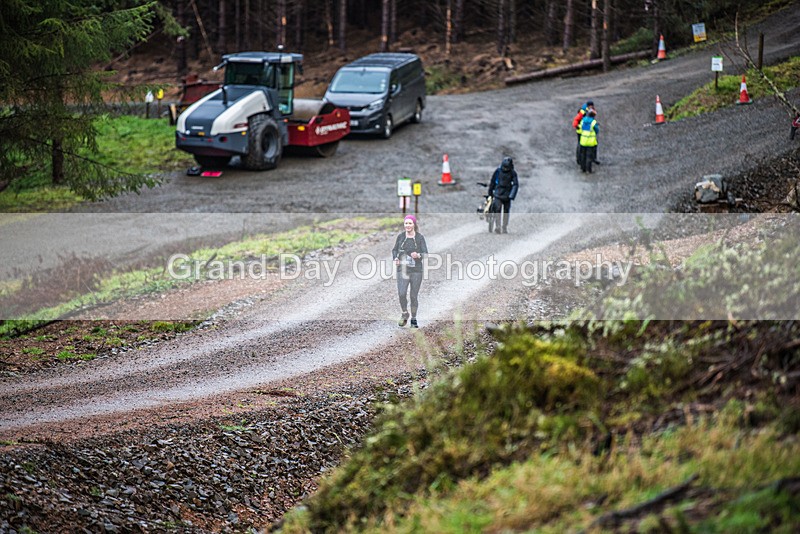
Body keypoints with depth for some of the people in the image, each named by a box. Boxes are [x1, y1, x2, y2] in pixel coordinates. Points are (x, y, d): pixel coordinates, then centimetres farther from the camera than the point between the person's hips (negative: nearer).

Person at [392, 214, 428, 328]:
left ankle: (413, 319, 19)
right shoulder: (400, 236, 3)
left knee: (414, 296, 4)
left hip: (416, 270, -1)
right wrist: (395, 258, -6)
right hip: (402, 269, 1)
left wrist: (418, 255, -24)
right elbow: (395, 250, 14)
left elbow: (425, 253, -3)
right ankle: (405, 313, 12)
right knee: (401, 293, -13)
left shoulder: (420, 237, -1)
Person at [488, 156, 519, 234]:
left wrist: (512, 195, -18)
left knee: (506, 211, 4)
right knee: (497, 209, -15)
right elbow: (493, 181, 7)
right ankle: (498, 227, -18)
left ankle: (505, 228, 12)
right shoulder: (498, 171, -4)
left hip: (507, 195, 1)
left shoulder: (513, 173, -5)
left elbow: (516, 185, -8)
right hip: (498, 194, -1)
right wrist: (490, 192, 13)